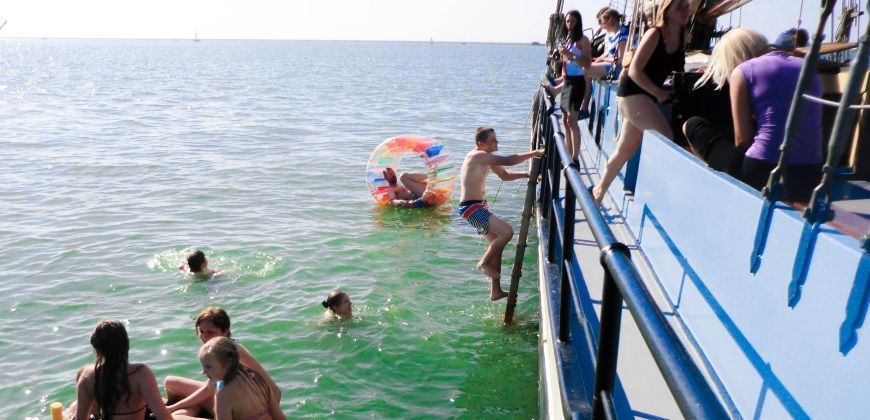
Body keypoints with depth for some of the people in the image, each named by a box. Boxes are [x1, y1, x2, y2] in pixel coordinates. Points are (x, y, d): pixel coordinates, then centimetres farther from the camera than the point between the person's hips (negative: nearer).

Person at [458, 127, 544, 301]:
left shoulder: (486, 158, 13)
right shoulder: (478, 156, -19)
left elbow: (505, 175, 22)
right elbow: (508, 161, -26)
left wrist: (527, 174, 8)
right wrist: (536, 153, -21)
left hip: (480, 206, 11)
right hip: (471, 207, -11)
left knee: (496, 243, 12)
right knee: (507, 232, -22)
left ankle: (496, 291, 20)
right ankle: (484, 263, 1)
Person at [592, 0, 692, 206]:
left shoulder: (683, 35, 6)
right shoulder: (654, 34, -15)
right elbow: (634, 71, -20)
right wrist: (659, 93, -16)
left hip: (649, 94, 8)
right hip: (632, 92, -8)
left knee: (626, 149, 14)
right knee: (666, 139, -19)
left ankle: (599, 190, 28)